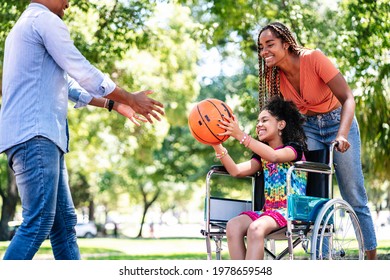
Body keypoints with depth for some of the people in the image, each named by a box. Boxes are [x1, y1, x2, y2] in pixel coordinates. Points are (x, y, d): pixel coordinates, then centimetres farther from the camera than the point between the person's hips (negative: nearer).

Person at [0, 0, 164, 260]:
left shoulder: (25, 26, 28)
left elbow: (66, 83, 31)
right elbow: (84, 72, -6)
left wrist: (114, 104, 31)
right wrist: (130, 98, 5)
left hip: (42, 136, 10)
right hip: (35, 134, -10)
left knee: (64, 222, 8)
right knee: (38, 223, -14)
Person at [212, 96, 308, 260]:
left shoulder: (294, 148, 2)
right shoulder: (262, 154, 23)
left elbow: (273, 156, -22)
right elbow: (236, 171, 7)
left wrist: (240, 135, -27)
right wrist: (217, 145, -4)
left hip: (291, 210, -6)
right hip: (268, 210, 6)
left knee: (256, 228, -34)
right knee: (233, 226, -23)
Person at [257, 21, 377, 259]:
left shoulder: (314, 59, -24)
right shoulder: (274, 77, -8)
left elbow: (347, 98, -26)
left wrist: (342, 135, -40)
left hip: (337, 121, -4)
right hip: (308, 128, 4)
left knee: (355, 197, -1)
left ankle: (372, 257, 9)